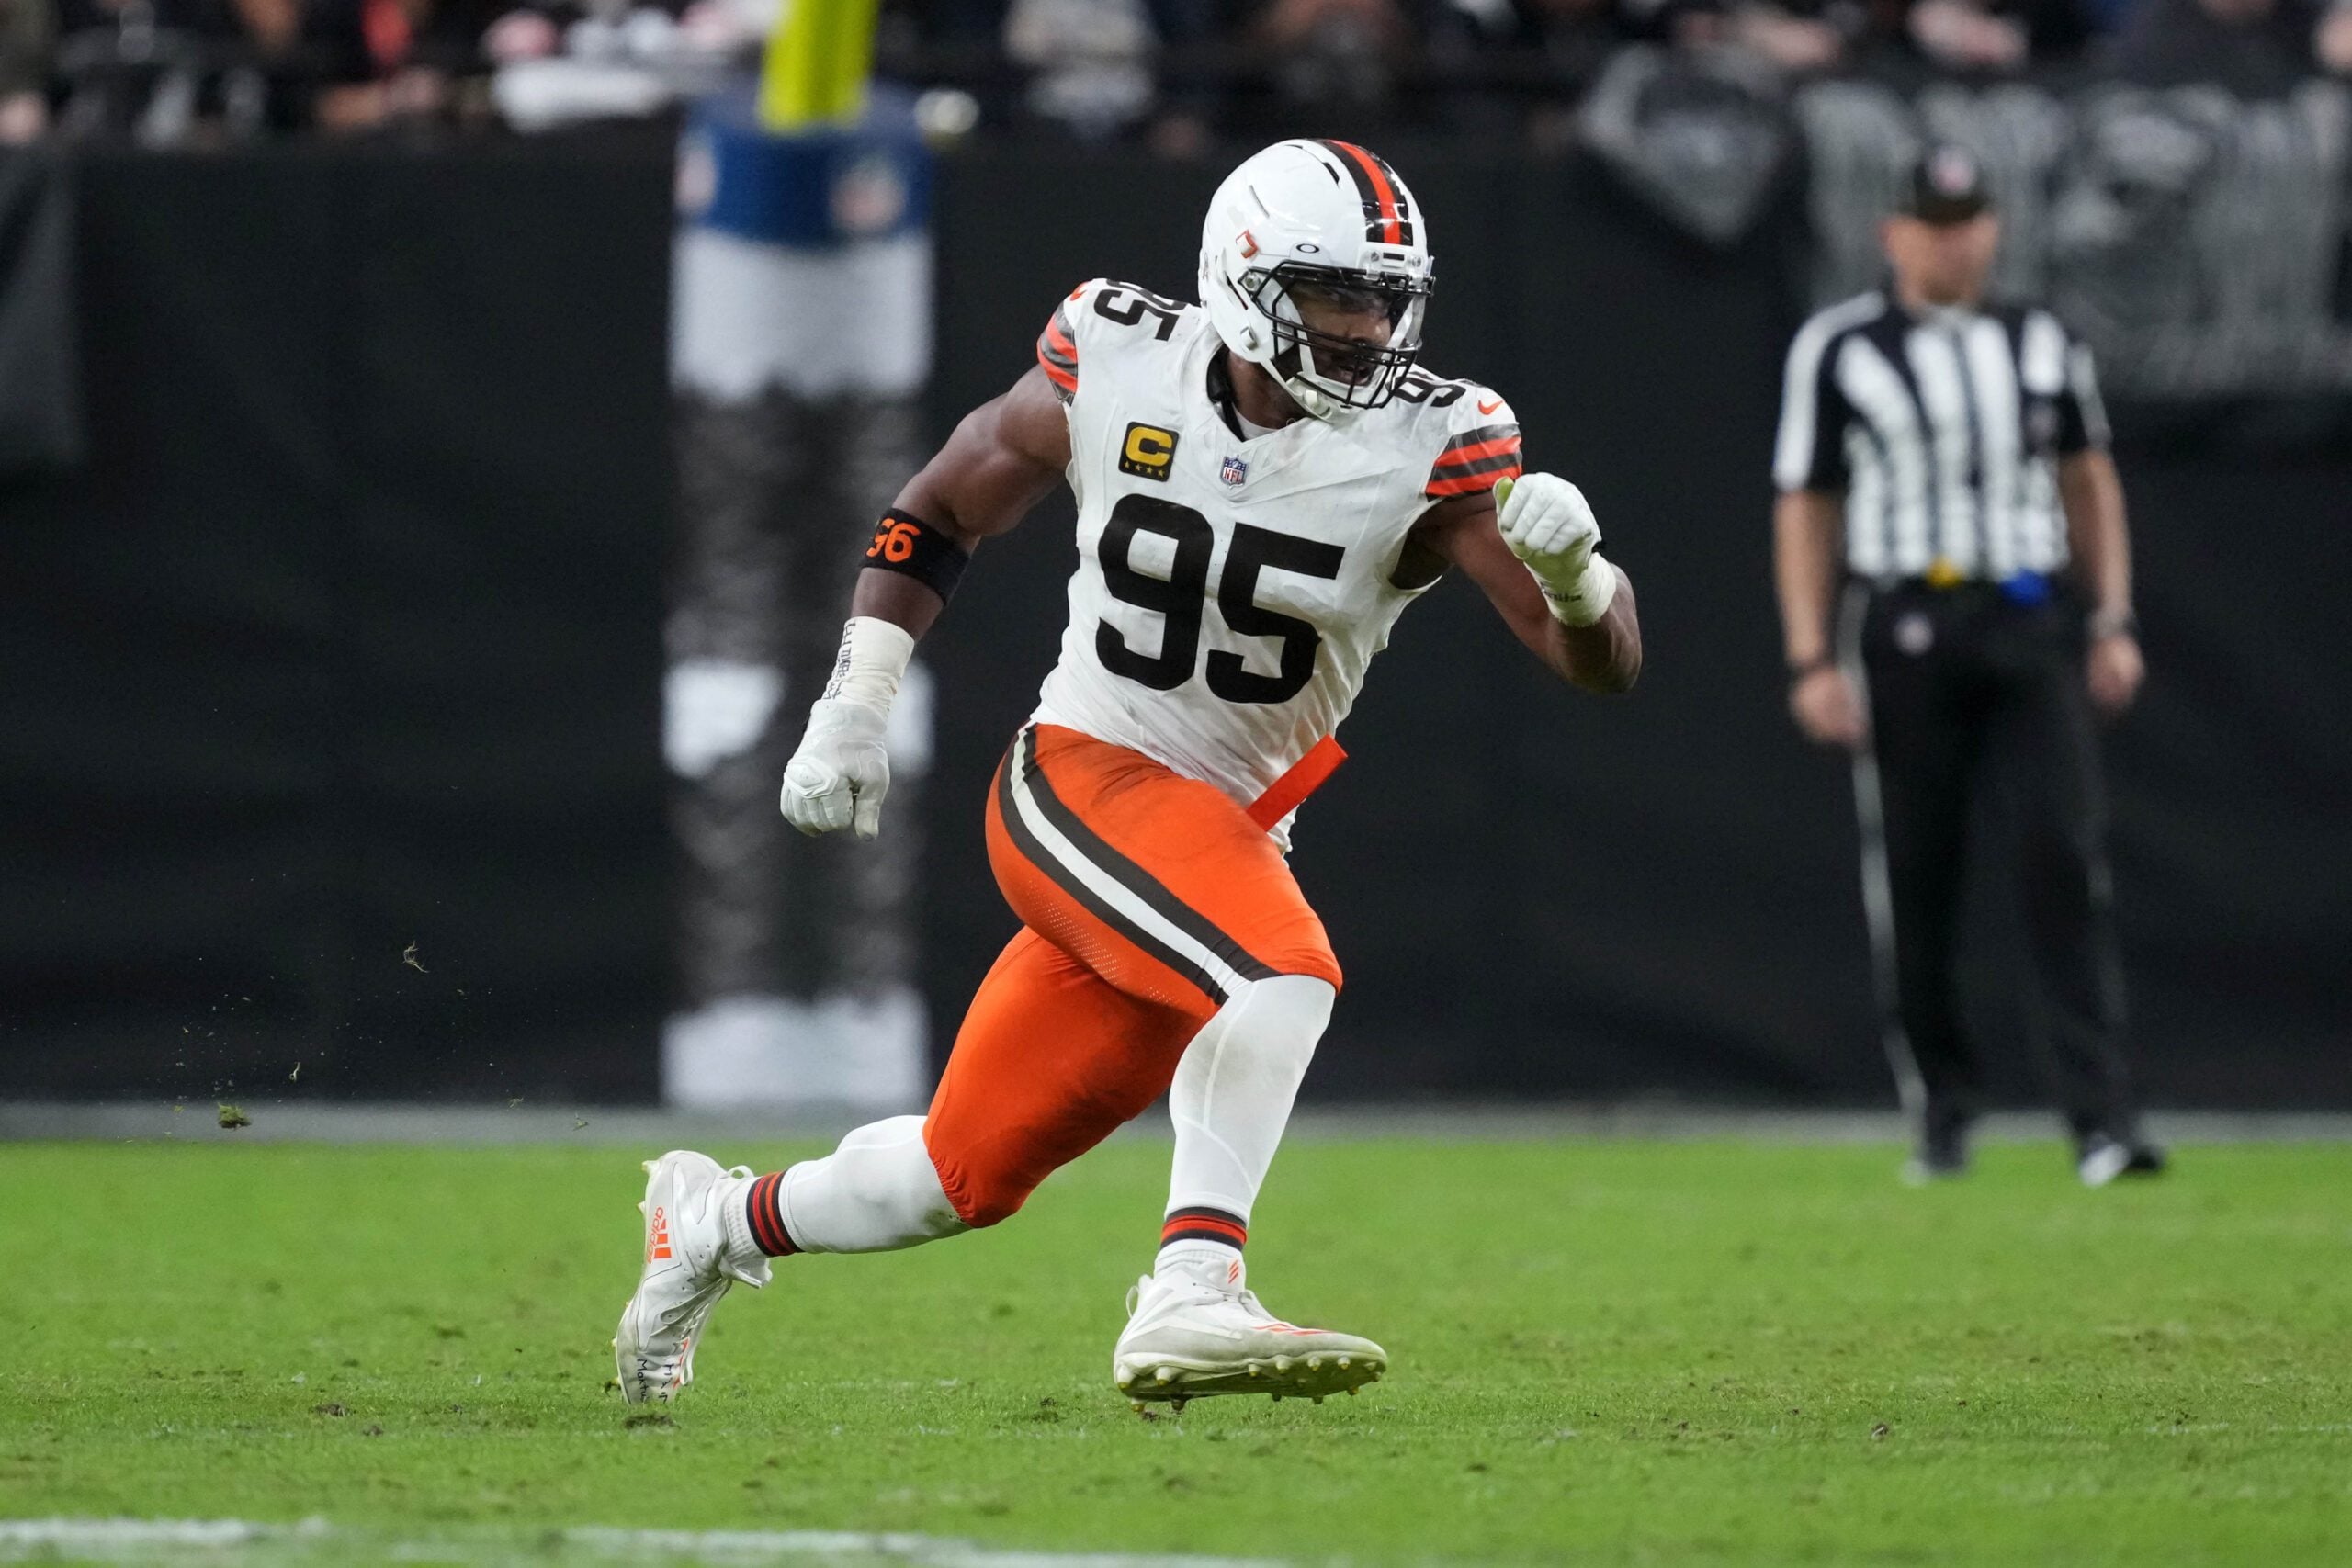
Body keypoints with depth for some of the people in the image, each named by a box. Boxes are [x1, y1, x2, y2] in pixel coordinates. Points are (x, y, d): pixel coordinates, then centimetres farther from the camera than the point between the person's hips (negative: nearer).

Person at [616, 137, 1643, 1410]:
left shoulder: (1427, 448, -11)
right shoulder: (1115, 370, -8)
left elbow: (1602, 665, -17)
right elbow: (937, 517, 9)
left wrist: (1574, 570, -39)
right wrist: (849, 713, 4)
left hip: (1229, 837, 3)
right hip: (1081, 780, -3)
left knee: (962, 1178, 11)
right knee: (1280, 974, -31)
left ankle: (718, 1220, 36)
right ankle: (1190, 1300, -31)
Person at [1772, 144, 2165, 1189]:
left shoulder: (2042, 344, 12)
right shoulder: (1838, 351, 3)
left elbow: (2089, 479, 19)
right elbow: (1805, 508, 4)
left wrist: (2113, 621, 9)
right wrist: (1811, 660, -4)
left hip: (2031, 631, 1)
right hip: (1903, 631, -1)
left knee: (2062, 856, -11)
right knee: (1912, 878, 0)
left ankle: (2102, 1116, -15)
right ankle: (1941, 1111, 14)